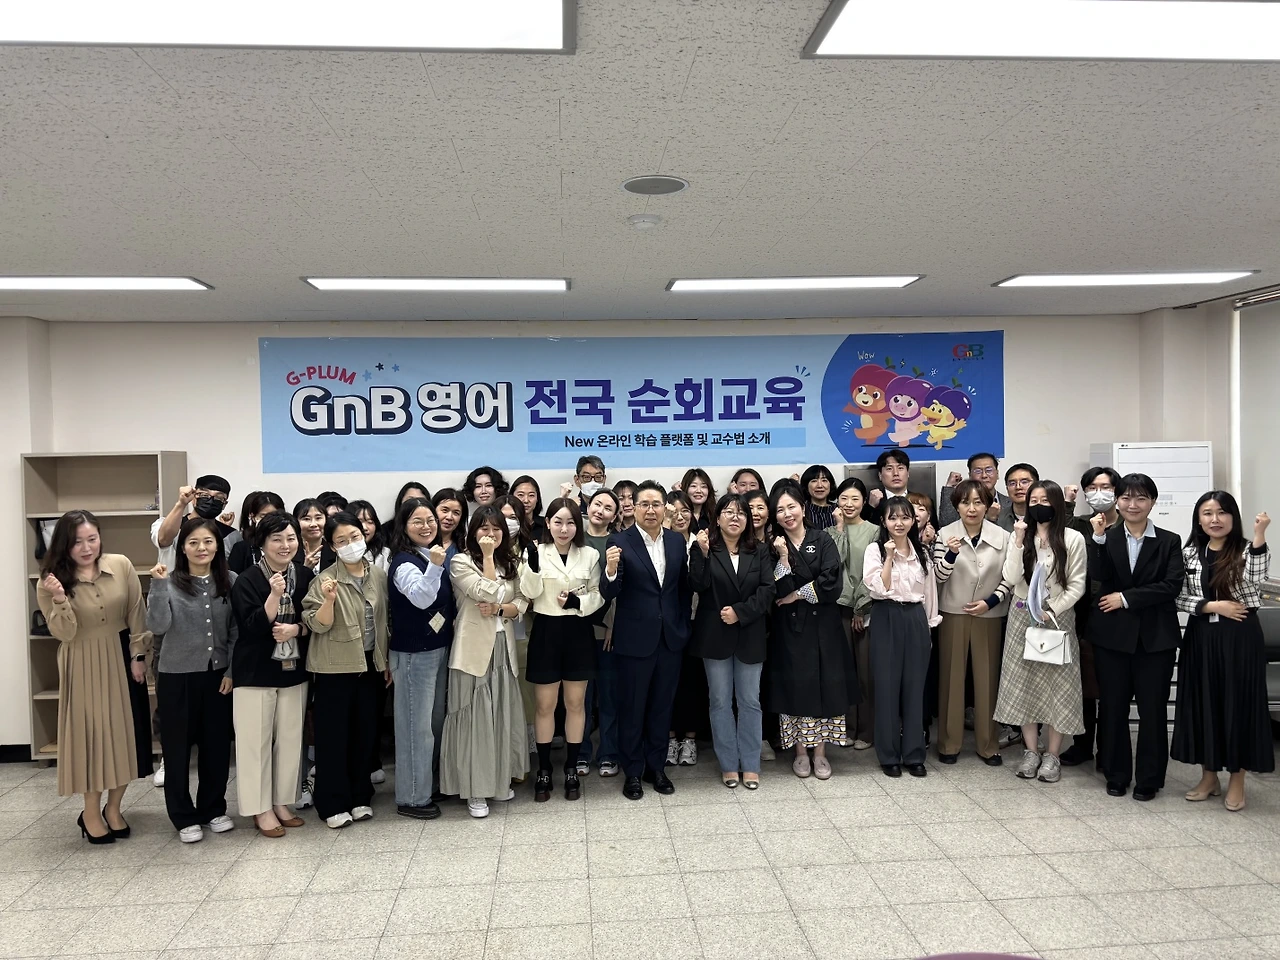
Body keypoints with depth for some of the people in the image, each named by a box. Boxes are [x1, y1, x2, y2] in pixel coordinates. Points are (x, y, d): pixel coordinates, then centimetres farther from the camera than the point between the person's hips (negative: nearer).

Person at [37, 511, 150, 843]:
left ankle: (113, 808, 24)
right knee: (90, 731, 4)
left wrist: (138, 654, -3)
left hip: (120, 659, 2)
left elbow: (136, 613, -1)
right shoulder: (52, 581, -8)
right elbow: (63, 634, -12)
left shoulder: (121, 566, -7)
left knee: (123, 730, 6)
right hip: (83, 666, -1)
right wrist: (60, 600, -27)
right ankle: (91, 812, 22)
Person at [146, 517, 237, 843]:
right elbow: (157, 626, -19)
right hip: (177, 676, -2)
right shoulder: (170, 583, -8)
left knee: (217, 744, 11)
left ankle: (214, 809, 29)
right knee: (178, 748, 8)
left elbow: (237, 630, 1)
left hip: (218, 675, 2)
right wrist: (158, 585, -26)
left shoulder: (230, 581, -1)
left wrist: (232, 671, -3)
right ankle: (184, 816, 23)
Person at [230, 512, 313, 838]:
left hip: (294, 671, 4)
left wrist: (296, 629, -14)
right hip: (255, 673, -4)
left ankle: (281, 803, 24)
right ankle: (261, 809, 15)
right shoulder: (247, 581, -10)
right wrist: (274, 596, -28)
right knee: (256, 740, 2)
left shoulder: (306, 576, 2)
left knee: (290, 738, 9)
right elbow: (250, 628, -17)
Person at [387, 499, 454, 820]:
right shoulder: (404, 563, -16)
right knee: (416, 724, -2)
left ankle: (431, 783, 31)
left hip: (439, 649, 9)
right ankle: (412, 797, 9)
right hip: (413, 653, -8)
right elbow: (421, 598, -34)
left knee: (436, 720, 17)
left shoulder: (439, 554, 9)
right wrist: (435, 566, -43)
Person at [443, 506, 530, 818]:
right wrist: (488, 556, -14)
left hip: (504, 646, 5)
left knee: (502, 714, 11)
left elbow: (522, 603, 5)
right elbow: (489, 592, -18)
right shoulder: (461, 561, -6)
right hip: (474, 648, -5)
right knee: (474, 717, -1)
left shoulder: (511, 562, 11)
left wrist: (499, 609, -13)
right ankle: (475, 788, 9)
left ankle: (499, 778, 26)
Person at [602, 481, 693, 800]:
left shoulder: (677, 541, 3)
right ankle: (633, 773, 25)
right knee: (632, 708, 10)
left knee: (662, 707, 16)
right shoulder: (620, 542, -11)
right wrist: (611, 570, -35)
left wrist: (683, 627, 8)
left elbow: (684, 587, 10)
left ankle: (656, 767, 31)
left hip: (670, 638, 4)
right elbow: (609, 593, -16)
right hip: (635, 639, -4)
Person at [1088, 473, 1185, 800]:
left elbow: (1172, 586, -8)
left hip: (1156, 637, -1)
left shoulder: (1169, 541, 3)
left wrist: (1126, 598, -12)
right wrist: (1099, 537, -18)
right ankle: (1116, 774, 21)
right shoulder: (1107, 538, 5)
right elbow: (1099, 575, -10)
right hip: (1113, 635, 1)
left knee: (1153, 709, 5)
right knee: (1112, 707, 7)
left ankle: (1149, 779, 19)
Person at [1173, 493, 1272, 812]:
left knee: (1238, 703, 3)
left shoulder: (1247, 549, -3)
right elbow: (1178, 597, 1)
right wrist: (1214, 606, -12)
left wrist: (1259, 536, -29)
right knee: (1202, 703, 8)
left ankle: (1236, 781, 16)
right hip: (1201, 637, 3)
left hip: (1239, 637, -3)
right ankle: (1208, 776, 22)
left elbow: (1256, 580, -23)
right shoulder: (1189, 553, 4)